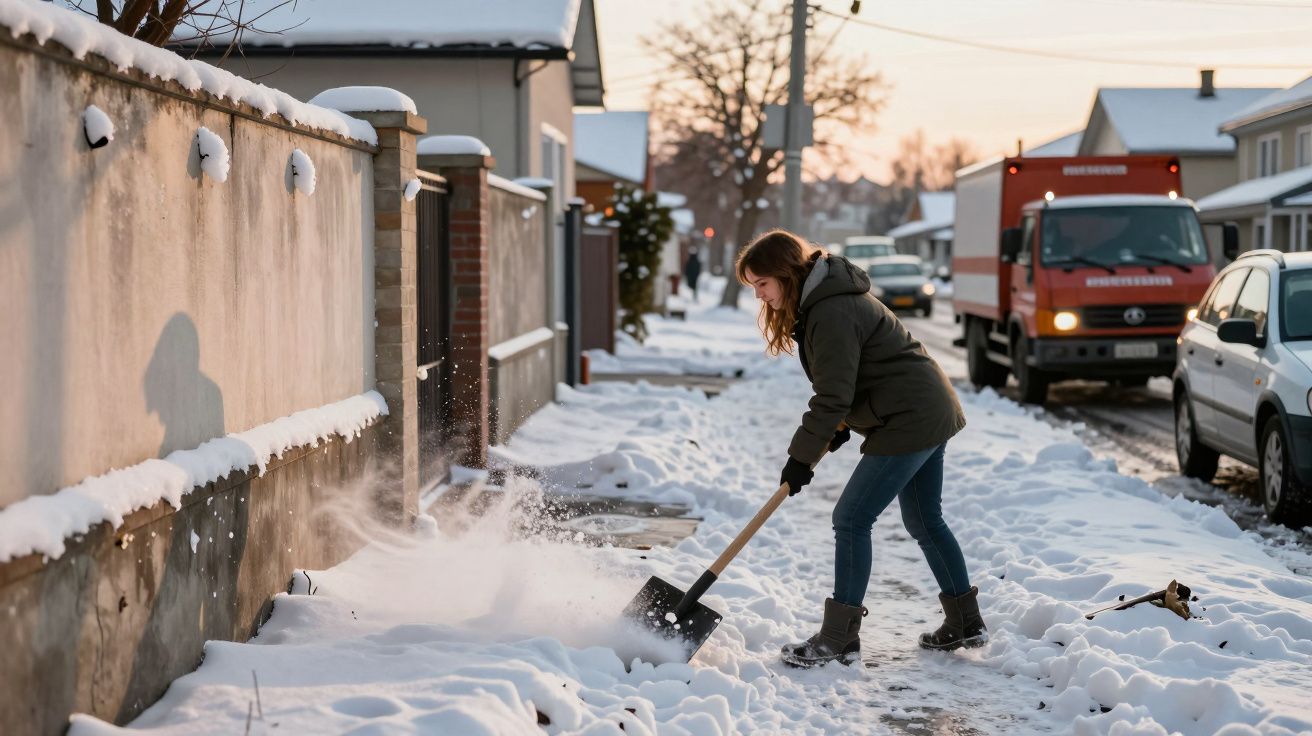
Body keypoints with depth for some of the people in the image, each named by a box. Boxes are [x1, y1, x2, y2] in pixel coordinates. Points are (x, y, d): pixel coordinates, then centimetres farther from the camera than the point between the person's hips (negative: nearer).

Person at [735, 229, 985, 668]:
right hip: (932, 413, 11)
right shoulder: (820, 299, 11)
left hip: (910, 421, -11)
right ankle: (965, 623, 28)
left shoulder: (832, 312, -22)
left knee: (851, 519, -8)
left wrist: (801, 458, -14)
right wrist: (839, 426, 11)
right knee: (925, 521, 19)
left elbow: (833, 396, -22)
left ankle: (839, 638, -5)